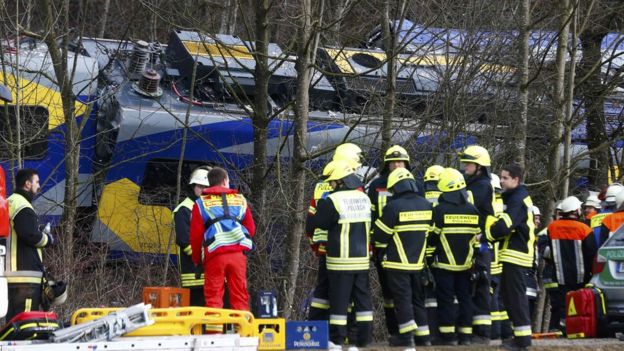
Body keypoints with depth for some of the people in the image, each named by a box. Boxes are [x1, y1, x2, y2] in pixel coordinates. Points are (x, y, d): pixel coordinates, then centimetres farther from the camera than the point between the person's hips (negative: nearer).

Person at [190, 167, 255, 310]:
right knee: (240, 296, 6)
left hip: (214, 255, -2)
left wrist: (197, 259, 15)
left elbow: (196, 234, 4)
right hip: (238, 254, 2)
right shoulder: (240, 200, 15)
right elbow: (251, 229, 12)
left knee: (213, 297, 0)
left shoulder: (201, 203, 8)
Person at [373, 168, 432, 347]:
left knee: (402, 299, 0)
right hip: (418, 263, 5)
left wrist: (380, 250, 12)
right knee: (417, 298, 14)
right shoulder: (426, 205, 3)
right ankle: (423, 335, 15)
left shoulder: (394, 207, -15)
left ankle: (407, 336, -3)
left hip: (397, 264, -5)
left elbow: (380, 234, -8)